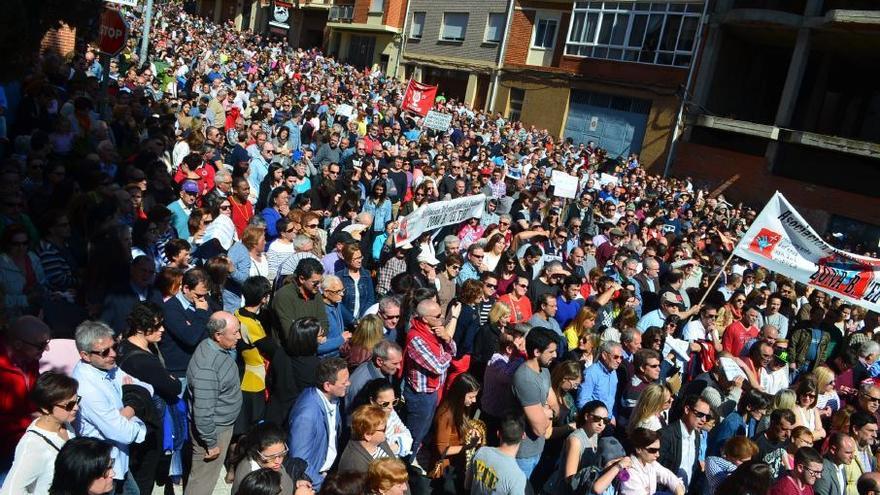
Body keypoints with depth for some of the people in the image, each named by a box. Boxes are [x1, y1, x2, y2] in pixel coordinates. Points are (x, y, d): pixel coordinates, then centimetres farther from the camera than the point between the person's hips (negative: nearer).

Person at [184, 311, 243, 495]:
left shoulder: (216, 347, -5)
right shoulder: (207, 368, -34)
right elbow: (203, 411, -29)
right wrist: (211, 443, -18)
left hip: (223, 424, 9)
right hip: (213, 430, -9)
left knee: (205, 475, 27)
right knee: (202, 479, 11)